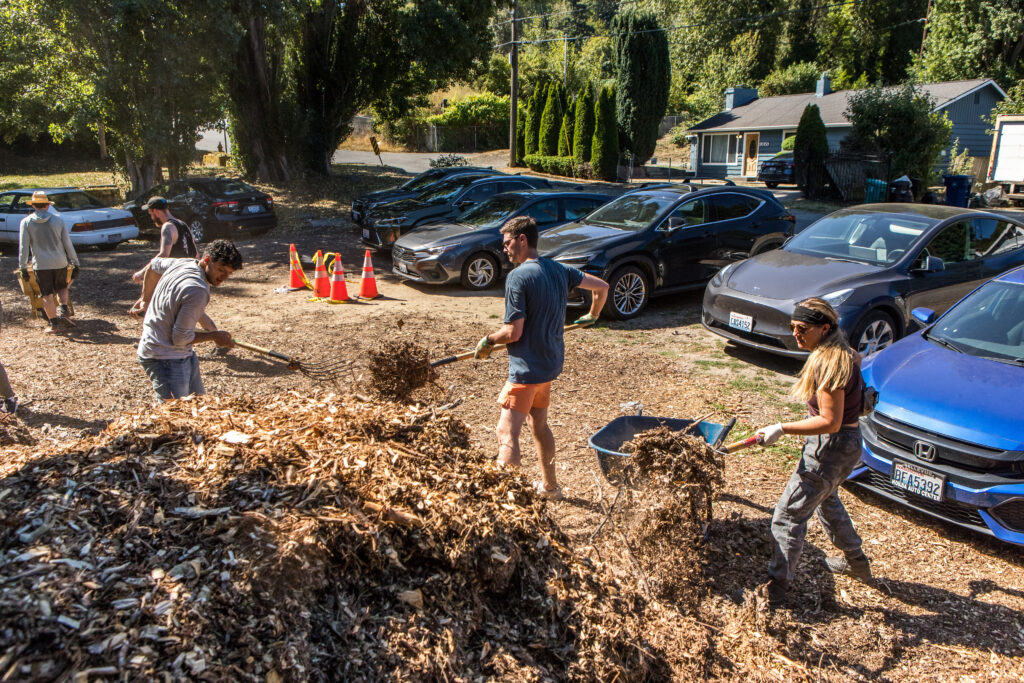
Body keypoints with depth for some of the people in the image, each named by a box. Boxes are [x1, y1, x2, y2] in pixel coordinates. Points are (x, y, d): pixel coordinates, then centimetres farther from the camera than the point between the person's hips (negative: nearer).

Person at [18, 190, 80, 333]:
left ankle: (53, 322, 5)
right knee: (62, 288, 20)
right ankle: (63, 309, -4)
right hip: (60, 263, 1)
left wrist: (23, 267, 1)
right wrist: (76, 263, 8)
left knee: (47, 295, 6)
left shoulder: (26, 222, -2)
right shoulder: (58, 220, 0)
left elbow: (23, 247, -4)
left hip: (41, 265, -1)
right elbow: (68, 244, 2)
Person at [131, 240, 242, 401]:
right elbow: (181, 338, -23)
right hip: (165, 358, -11)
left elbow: (154, 264, 24)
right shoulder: (197, 291, -27)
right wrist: (214, 336, -8)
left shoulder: (183, 263, 2)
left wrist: (146, 300, 34)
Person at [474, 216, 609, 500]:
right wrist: (592, 315, 34)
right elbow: (602, 287, 17)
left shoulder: (518, 277, -17)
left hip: (527, 367, -9)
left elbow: (513, 332, -20)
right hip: (552, 362, 9)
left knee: (507, 434, -8)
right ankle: (550, 486, 35)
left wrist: (487, 341, -1)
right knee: (539, 425, 23)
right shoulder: (560, 270, 6)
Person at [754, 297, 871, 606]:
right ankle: (856, 561, 50)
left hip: (831, 448, -11)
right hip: (845, 443, 11)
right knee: (826, 501, 32)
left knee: (788, 515, -3)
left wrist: (782, 429, -27)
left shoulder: (829, 363, -26)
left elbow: (830, 422, -28)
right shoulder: (839, 355, 5)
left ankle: (776, 587, 4)